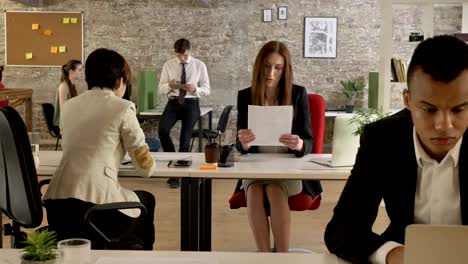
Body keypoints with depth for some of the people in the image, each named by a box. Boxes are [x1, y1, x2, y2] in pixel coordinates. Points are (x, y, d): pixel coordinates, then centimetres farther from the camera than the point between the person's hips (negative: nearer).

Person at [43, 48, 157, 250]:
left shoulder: (68, 106, 15)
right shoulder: (123, 108, -2)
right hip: (94, 203, -6)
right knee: (146, 200, 26)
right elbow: (146, 168, 1)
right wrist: (149, 164, 24)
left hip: (56, 204, 6)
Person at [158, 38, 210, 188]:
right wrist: (169, 85, -16)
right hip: (173, 103, 1)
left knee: (185, 137, -11)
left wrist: (195, 89, -19)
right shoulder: (168, 65, 6)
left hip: (191, 104, -1)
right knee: (162, 129, -24)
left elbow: (207, 90, 3)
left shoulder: (199, 65, 2)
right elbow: (161, 89, 6)